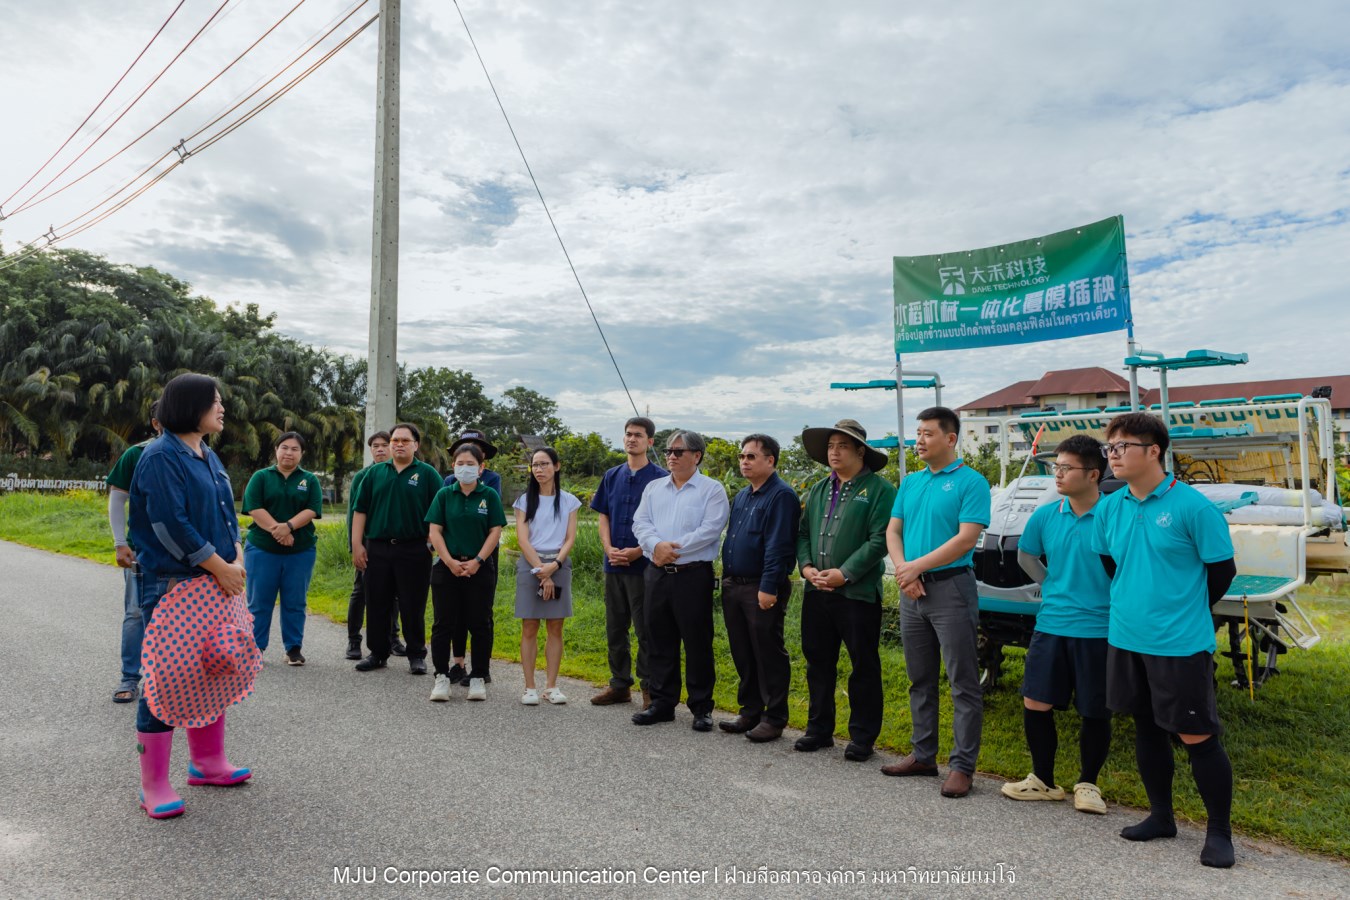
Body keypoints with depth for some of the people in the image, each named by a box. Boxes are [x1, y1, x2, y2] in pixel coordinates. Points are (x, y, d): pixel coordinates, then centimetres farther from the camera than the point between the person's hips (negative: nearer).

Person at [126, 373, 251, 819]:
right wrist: (220, 567, -16)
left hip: (214, 581, 9)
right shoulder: (161, 457, -14)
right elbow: (170, 524, -20)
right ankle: (153, 785, 11)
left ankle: (207, 762, 29)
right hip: (170, 584, -8)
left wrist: (237, 560, 1)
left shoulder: (208, 456, 12)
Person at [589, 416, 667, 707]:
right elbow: (603, 517, 12)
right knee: (615, 628, 13)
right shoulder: (612, 476, 11)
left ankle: (650, 688, 11)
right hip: (614, 564, 5)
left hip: (644, 564, -5)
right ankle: (620, 685, 25)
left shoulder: (660, 478, -5)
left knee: (646, 629, 0)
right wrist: (609, 548, -4)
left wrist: (637, 551, -17)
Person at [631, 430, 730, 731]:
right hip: (657, 573, 5)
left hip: (693, 574, -5)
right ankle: (662, 703, 22)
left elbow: (710, 530, -13)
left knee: (697, 643, 1)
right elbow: (640, 523, 5)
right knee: (659, 641, 11)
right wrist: (656, 546, -15)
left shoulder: (712, 489, -1)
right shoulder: (654, 488, 15)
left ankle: (701, 707, 13)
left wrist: (674, 548, -17)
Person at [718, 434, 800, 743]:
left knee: (769, 656, 1)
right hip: (734, 586, 9)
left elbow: (778, 546, -19)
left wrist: (769, 587, -22)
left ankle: (774, 719, 12)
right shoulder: (742, 496, 16)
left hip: (763, 590, -9)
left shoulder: (781, 496, -12)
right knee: (742, 655, 15)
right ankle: (749, 712, 27)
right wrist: (727, 579, 16)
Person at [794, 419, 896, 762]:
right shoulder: (818, 490, 15)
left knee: (864, 667, 5)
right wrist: (806, 566, -2)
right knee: (818, 663, 14)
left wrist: (844, 573, -18)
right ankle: (819, 729, 27)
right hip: (816, 592, 6)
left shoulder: (879, 489, -6)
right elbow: (802, 533, 15)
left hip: (858, 593, -6)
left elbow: (879, 539, -14)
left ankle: (862, 737, 17)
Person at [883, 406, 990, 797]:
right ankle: (923, 755, 26)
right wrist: (902, 568, -7)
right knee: (920, 680, 15)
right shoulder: (911, 482, 13)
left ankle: (963, 765, 6)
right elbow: (893, 530, 11)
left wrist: (916, 567, -17)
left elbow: (966, 538, -16)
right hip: (912, 590, 7)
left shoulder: (971, 482, -7)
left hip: (951, 587, -7)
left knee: (963, 683, -1)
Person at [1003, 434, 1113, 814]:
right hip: (1051, 624, 4)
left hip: (1099, 629, -4)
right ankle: (1043, 781, 23)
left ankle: (1088, 784, 28)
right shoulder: (1046, 516, 2)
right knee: (1035, 704, 5)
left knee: (1095, 713, 8)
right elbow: (1025, 556, 19)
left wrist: (1120, 602, -4)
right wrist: (1052, 586, 10)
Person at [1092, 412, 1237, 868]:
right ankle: (1161, 817, 33)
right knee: (1147, 728, 16)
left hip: (1181, 644, -6)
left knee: (1197, 736, 2)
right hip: (1127, 640, 6)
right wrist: (1136, 605, 14)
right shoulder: (1109, 509, 3)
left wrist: (1183, 610, 4)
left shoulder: (1192, 506, -13)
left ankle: (1219, 833, 20)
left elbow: (1222, 570, -5)